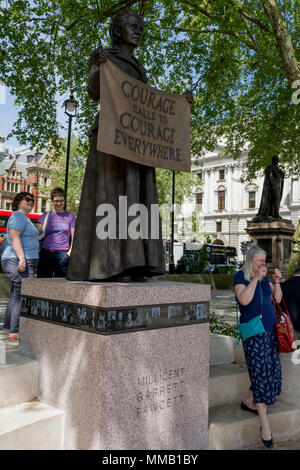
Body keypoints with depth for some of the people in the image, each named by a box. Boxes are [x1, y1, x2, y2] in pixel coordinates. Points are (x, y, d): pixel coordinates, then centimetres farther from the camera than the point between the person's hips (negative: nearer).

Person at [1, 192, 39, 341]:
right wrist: (22, 258, -27)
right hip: (20, 261, -11)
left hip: (25, 262, 11)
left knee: (16, 295, 13)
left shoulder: (23, 218, 22)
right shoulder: (18, 216, -9)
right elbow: (14, 237, -20)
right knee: (21, 296, -11)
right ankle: (15, 332, -9)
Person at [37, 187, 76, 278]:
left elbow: (74, 237, 8)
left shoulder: (70, 216, 9)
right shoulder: (46, 215, 14)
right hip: (45, 253, 2)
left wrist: (70, 251, -4)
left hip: (62, 254, -2)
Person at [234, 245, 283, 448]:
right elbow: (244, 300, -22)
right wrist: (255, 279, -22)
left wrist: (276, 281, -2)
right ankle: (265, 423, 2)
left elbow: (277, 298, 12)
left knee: (272, 369, 8)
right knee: (261, 373, -7)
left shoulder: (264, 277, 13)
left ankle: (248, 402, 29)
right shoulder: (241, 276, -8)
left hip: (270, 329, 7)